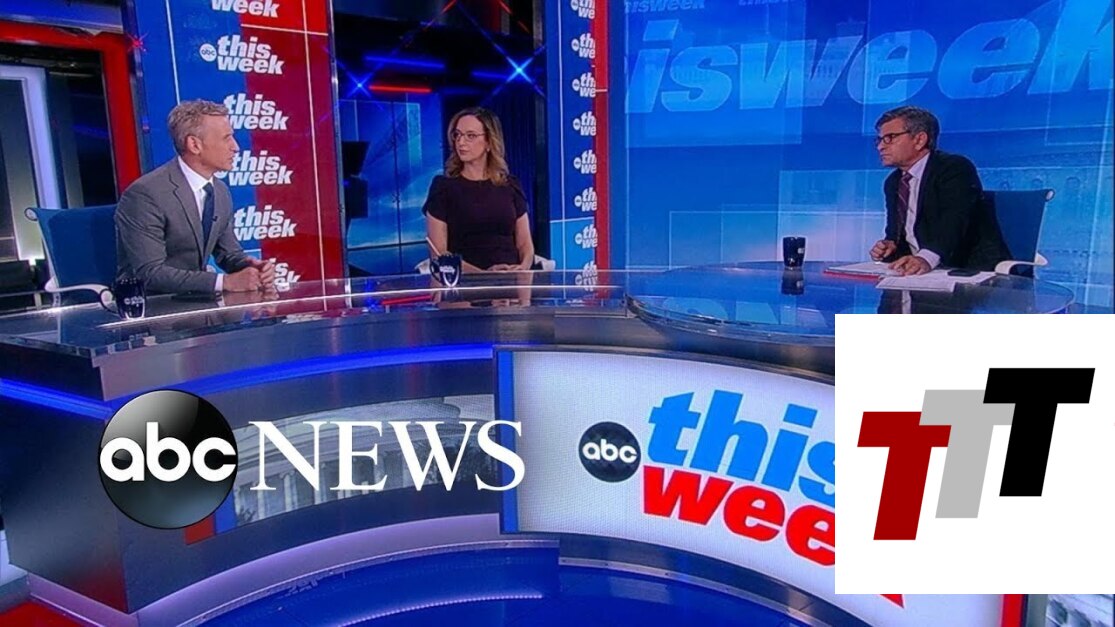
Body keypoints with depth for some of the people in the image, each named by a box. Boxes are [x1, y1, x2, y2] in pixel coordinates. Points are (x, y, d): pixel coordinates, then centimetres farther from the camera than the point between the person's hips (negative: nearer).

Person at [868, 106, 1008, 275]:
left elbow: (954, 221, -25)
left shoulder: (955, 168, -8)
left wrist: (927, 258, -42)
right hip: (920, 274, 6)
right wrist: (890, 245, -7)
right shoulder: (893, 183, 14)